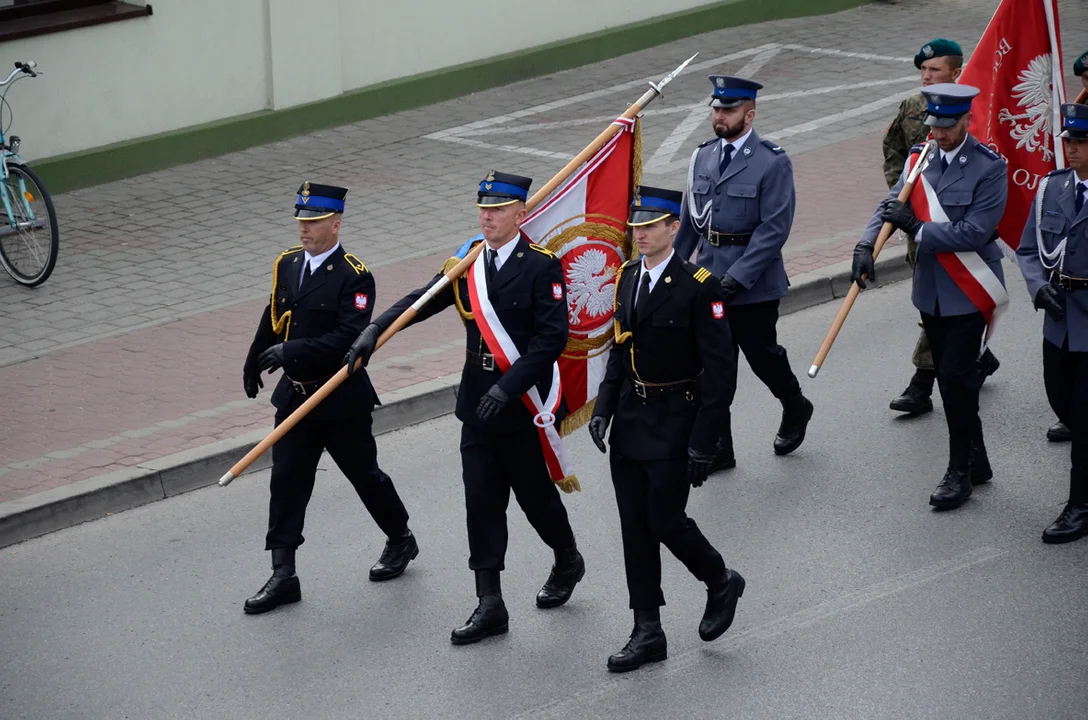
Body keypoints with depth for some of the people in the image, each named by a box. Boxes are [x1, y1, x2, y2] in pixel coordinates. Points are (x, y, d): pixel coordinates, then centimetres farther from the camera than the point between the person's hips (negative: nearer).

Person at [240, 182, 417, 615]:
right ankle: (283, 576, 3)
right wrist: (253, 365, 28)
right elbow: (273, 318, 18)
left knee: (364, 475, 11)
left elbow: (350, 338, -25)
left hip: (342, 399, -6)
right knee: (286, 482, 1)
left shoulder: (354, 277, -16)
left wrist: (292, 352, -32)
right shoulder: (287, 264, 4)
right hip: (295, 396, 6)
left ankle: (401, 540, 35)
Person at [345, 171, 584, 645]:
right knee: (481, 503, 2)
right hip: (478, 405, 5)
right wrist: (375, 329, -16)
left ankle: (568, 561, 39)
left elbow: (552, 338, -17)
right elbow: (421, 301, 1)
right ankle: (490, 605, 6)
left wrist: (508, 386, -24)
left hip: (525, 405, -5)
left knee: (534, 495, 10)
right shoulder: (467, 264, 6)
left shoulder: (542, 267, -11)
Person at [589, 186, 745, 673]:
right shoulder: (628, 278, 6)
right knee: (635, 526, 7)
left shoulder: (698, 287, -15)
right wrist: (603, 408, 4)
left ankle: (721, 583, 25)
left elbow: (720, 371, -15)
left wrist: (703, 444, -18)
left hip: (675, 422, -6)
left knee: (665, 521, -3)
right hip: (631, 420, 6)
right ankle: (647, 633, 14)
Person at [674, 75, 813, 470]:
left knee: (762, 355, 9)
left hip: (753, 284, -5)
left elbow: (774, 229, -17)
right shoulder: (703, 156, 7)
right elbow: (689, 220, 15)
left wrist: (738, 276, -22)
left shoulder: (772, 163, -12)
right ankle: (716, 448, 12)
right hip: (709, 280, 5)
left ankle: (795, 409, 38)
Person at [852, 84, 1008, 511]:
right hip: (932, 292, 6)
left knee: (956, 379, -8)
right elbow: (891, 206, 3)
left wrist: (916, 227, -19)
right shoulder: (921, 158, 5)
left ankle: (960, 473, 2)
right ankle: (976, 463, 27)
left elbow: (974, 233, -20)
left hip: (969, 294, -6)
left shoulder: (989, 168, -14)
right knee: (951, 379, 14)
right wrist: (866, 245, -14)